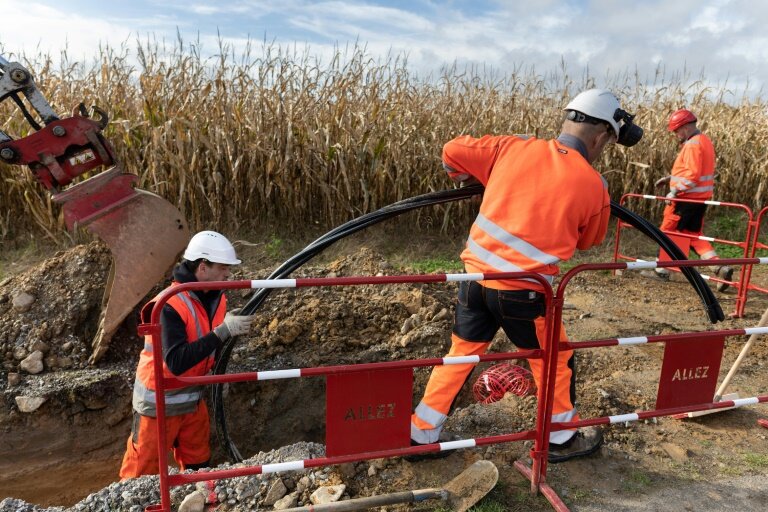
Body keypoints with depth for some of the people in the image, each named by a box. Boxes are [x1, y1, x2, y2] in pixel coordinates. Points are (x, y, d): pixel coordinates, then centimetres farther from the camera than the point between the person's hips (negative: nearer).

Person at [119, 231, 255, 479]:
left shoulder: (215, 297, -5)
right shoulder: (169, 306, -27)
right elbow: (176, 362, -35)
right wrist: (222, 331, -37)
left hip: (193, 398, 7)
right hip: (159, 403, -6)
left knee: (198, 465, 19)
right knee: (142, 474, 9)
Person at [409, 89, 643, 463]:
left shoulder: (513, 148, 3)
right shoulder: (593, 186, -3)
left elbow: (452, 151, 9)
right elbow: (589, 240, 13)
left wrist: (470, 179, 28)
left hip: (476, 275, 4)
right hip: (522, 291, -4)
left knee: (461, 354, 21)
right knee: (554, 361, 21)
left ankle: (421, 435, 32)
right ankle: (562, 439, 42)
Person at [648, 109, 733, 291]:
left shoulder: (693, 144, -17)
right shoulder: (704, 140, 15)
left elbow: (692, 175, -25)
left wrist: (675, 190, -21)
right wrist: (670, 178, 17)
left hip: (686, 198, -10)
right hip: (700, 198, 10)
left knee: (667, 232, 4)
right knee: (693, 234, 14)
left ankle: (661, 270, 13)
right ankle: (721, 268, 3)